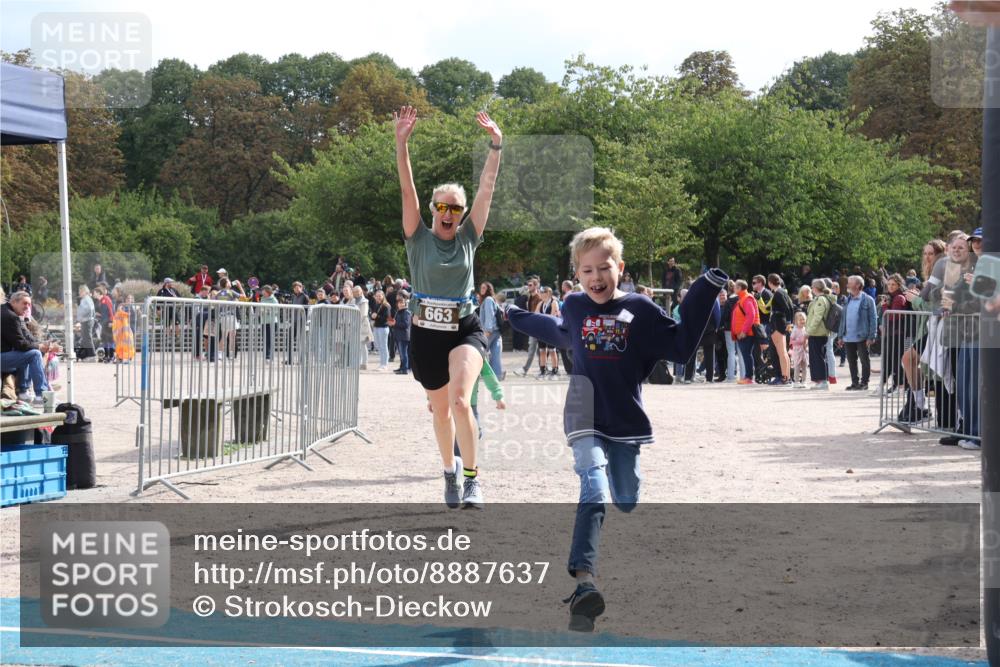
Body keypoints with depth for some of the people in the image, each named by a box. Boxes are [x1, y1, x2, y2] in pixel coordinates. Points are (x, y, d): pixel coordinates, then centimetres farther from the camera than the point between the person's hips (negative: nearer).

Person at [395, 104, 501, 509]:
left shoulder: (468, 239, 2)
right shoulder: (419, 240, 0)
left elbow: (487, 188, -4)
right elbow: (407, 190, -10)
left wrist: (496, 144, -11)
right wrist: (401, 143, -20)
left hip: (465, 331, -1)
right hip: (426, 335, 1)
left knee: (459, 399, -24)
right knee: (441, 411, 13)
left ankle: (472, 478, -15)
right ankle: (450, 470, 38)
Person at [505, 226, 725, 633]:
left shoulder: (640, 309, -2)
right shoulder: (574, 308, 5)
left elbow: (682, 345, -4)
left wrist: (705, 293, -10)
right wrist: (519, 319, 39)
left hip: (625, 421, 1)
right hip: (586, 419, -1)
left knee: (627, 502, 9)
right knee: (595, 493, -22)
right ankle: (584, 583, -34)